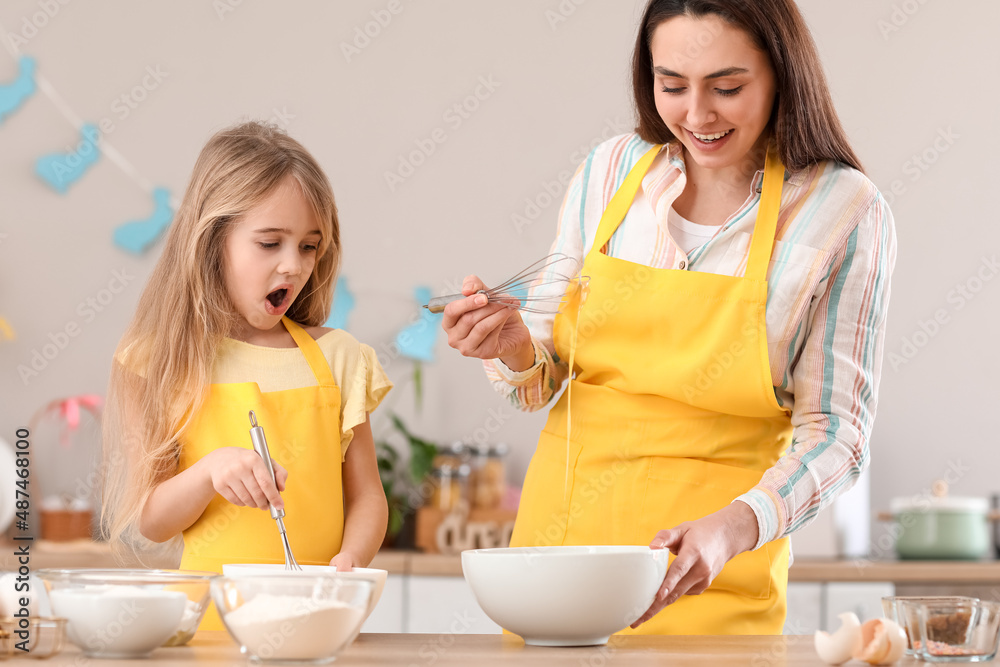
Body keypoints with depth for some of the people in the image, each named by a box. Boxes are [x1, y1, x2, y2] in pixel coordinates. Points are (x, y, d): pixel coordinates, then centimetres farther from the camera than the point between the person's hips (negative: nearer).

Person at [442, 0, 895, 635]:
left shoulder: (844, 212, -9)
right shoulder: (609, 171, 0)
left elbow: (836, 429, -9)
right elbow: (544, 379, 8)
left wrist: (737, 526, -25)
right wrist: (514, 349, -14)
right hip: (561, 527, 3)